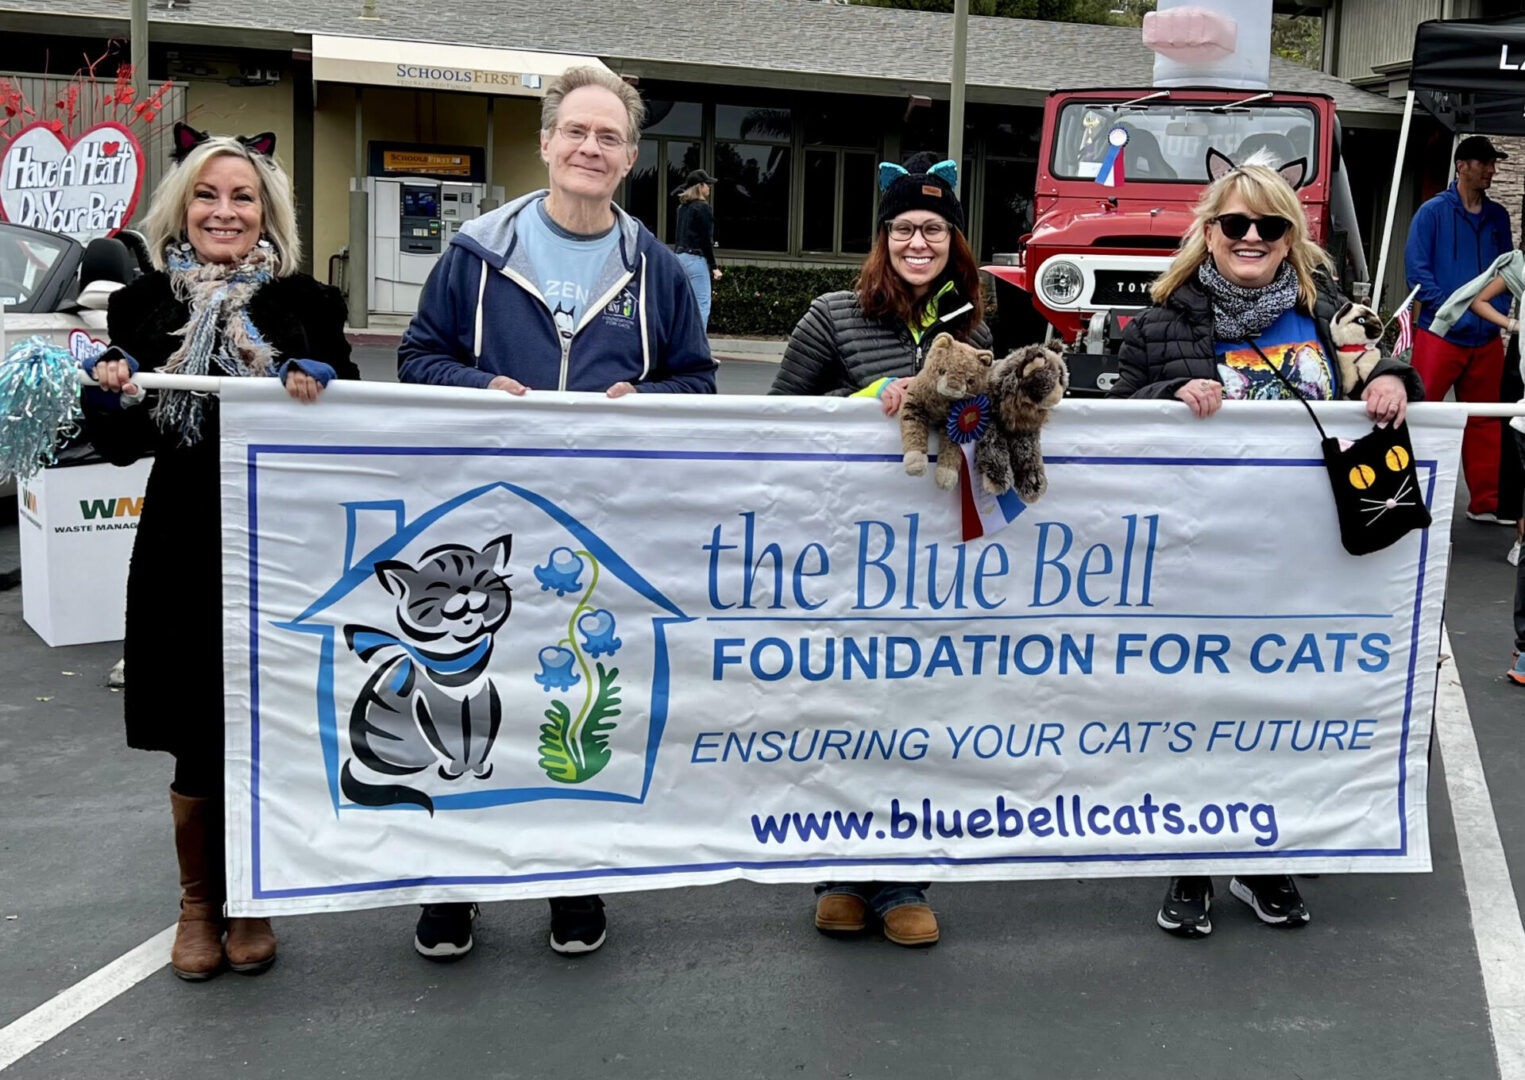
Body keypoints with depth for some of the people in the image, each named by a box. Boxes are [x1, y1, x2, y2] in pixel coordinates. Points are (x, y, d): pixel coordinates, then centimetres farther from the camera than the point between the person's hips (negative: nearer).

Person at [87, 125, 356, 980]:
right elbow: (123, 447, 8)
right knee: (197, 747, 6)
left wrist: (319, 392, -16)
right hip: (184, 553, 1)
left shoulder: (306, 305, 2)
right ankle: (199, 902, 29)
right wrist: (113, 395, -12)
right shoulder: (145, 307, 6)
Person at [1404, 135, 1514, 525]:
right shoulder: (1433, 212, -3)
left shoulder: (1497, 216, 13)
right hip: (1441, 334, -5)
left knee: (1485, 421, 10)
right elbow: (1417, 267, -8)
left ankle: (1485, 502, 19)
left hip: (1487, 338, 5)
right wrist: (1447, 308, -15)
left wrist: (1500, 307, 2)